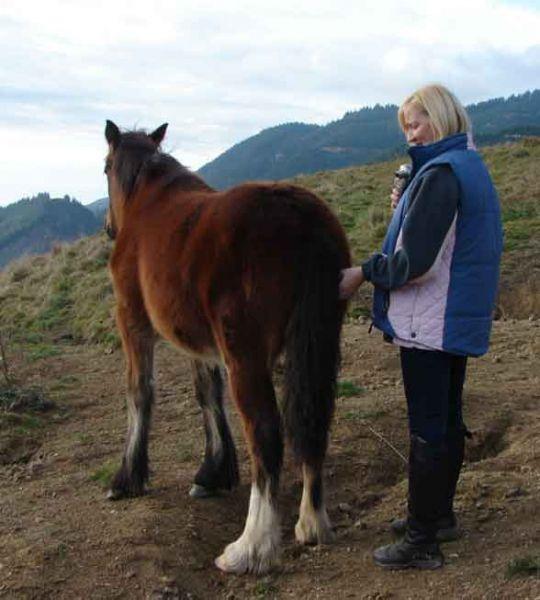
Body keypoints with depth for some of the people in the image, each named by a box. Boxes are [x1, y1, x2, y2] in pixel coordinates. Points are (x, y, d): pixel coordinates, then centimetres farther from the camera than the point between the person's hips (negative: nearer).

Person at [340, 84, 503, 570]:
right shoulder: (473, 168, 12)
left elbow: (415, 263, -24)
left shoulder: (440, 174, -19)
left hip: (429, 323, -10)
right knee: (448, 420, 18)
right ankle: (439, 514, 33)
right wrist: (406, 211, 8)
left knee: (427, 429, -2)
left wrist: (363, 273, -10)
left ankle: (422, 541, 7)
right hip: (463, 320, 10)